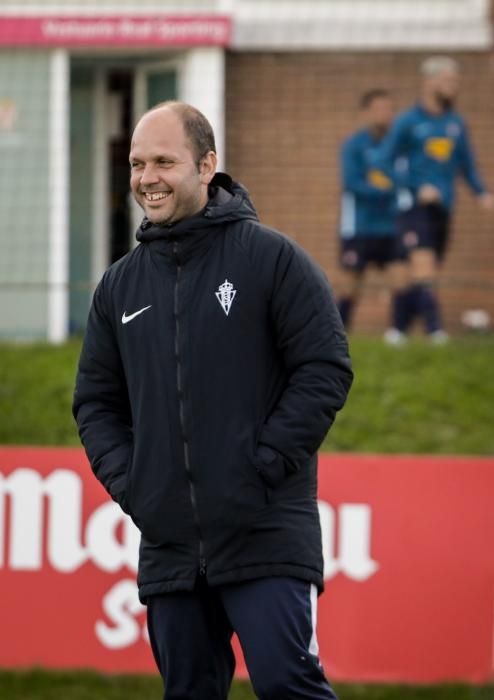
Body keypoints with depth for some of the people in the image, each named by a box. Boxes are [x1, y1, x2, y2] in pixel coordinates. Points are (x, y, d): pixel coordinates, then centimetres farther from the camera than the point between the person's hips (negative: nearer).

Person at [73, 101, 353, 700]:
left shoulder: (272, 258, -2)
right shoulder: (121, 285, 13)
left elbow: (326, 369, -5)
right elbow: (96, 399, 20)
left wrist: (266, 466, -11)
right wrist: (125, 480, 4)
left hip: (266, 535, -5)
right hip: (168, 544, 5)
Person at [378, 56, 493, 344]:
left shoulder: (456, 123, 12)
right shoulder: (408, 122, -3)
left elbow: (467, 165, 18)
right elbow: (384, 163, -4)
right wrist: (417, 189, -15)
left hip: (444, 208, 6)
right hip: (415, 205, -6)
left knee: (426, 274, 7)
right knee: (423, 265, -20)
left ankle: (399, 329, 16)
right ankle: (434, 328, -29)